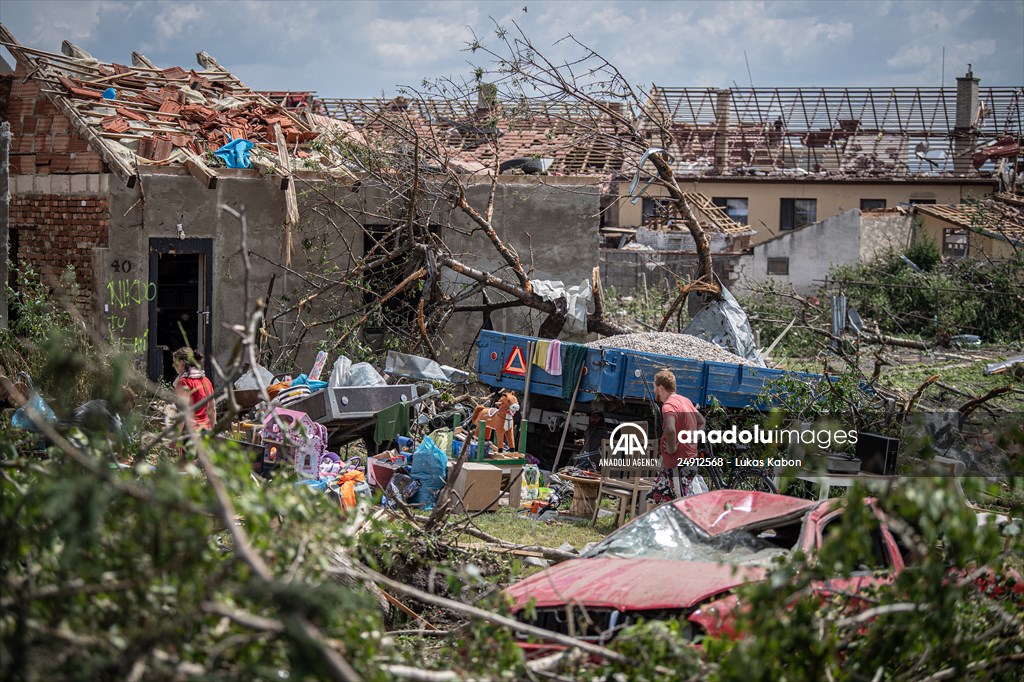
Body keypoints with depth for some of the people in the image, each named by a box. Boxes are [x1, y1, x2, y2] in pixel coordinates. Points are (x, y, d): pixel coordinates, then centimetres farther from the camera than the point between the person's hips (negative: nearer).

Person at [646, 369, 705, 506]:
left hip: (677, 464, -10)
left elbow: (670, 430, -37)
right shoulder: (685, 400, 12)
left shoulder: (668, 406, -18)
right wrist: (692, 442, 13)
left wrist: (672, 448, -21)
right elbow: (701, 422, 23)